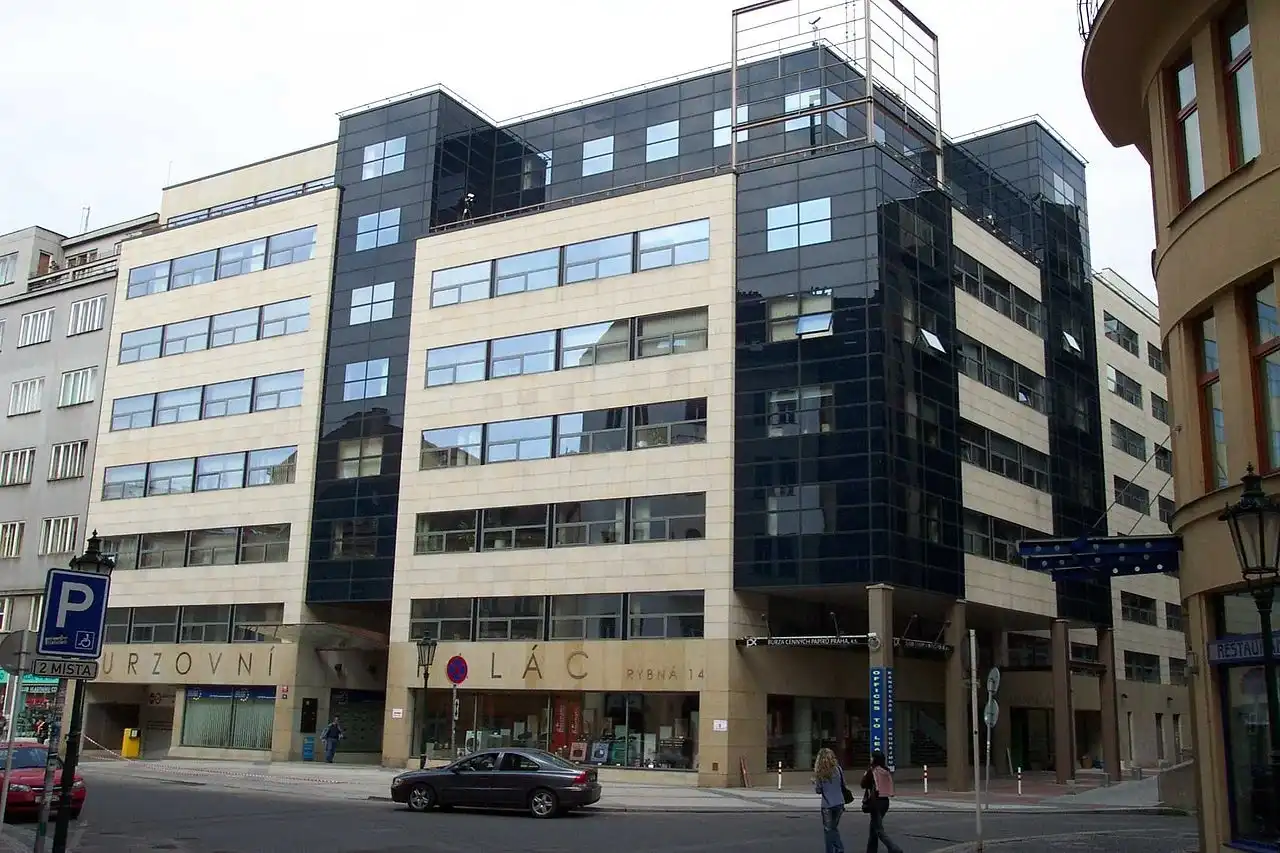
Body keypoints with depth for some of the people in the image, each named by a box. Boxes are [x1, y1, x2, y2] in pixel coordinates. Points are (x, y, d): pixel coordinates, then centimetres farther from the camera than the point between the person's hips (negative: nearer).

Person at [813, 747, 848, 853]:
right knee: (834, 828, 19)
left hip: (827, 805, -3)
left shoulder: (819, 772, -9)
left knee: (828, 830, 9)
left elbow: (818, 790, -4)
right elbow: (844, 786, 7)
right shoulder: (838, 769, -3)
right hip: (839, 803, 3)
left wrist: (815, 782, 14)